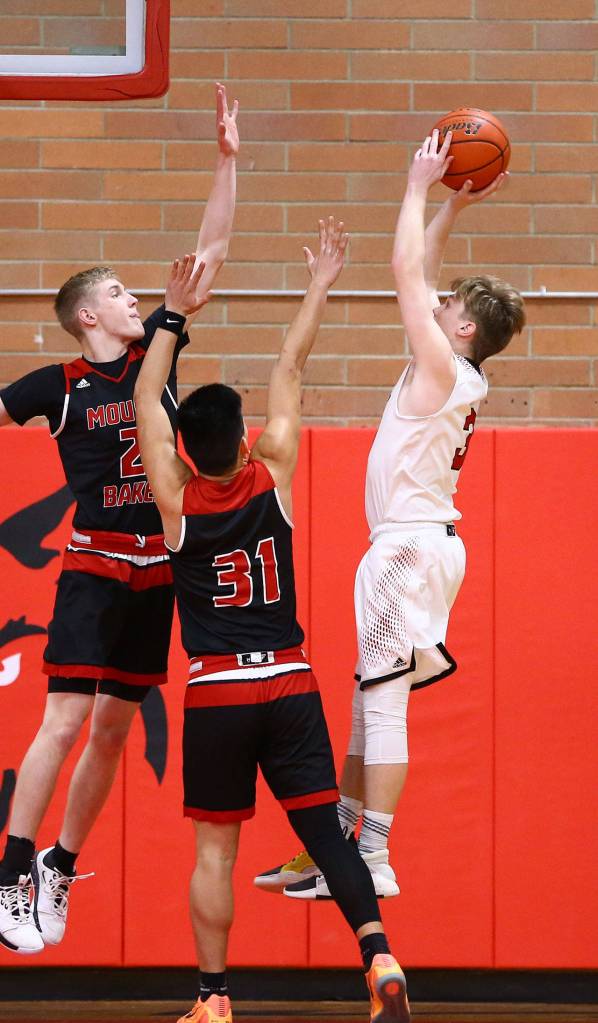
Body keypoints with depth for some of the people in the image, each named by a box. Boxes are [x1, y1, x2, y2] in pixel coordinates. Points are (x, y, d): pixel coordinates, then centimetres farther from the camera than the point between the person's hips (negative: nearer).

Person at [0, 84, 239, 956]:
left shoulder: (157, 350, 7)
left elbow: (211, 253, 6)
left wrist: (228, 160, 1)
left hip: (156, 571, 5)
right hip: (96, 566, -5)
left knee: (113, 728, 7)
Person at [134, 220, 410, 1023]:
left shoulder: (177, 502, -6)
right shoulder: (274, 480, -4)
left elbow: (147, 402, 4)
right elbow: (289, 372, 4)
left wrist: (174, 313, 8)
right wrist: (319, 289, 10)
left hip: (215, 693, -1)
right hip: (290, 685, 1)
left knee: (215, 849, 5)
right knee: (324, 831, -1)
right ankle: (380, 957, -19)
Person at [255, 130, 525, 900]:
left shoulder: (443, 369, -13)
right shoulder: (454, 374, 12)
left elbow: (407, 272, -12)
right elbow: (419, 275, 22)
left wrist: (422, 187, -5)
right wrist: (452, 208, 20)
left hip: (413, 545, -10)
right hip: (408, 542, 10)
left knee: (384, 701, -9)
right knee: (369, 702, 13)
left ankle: (372, 864, -9)